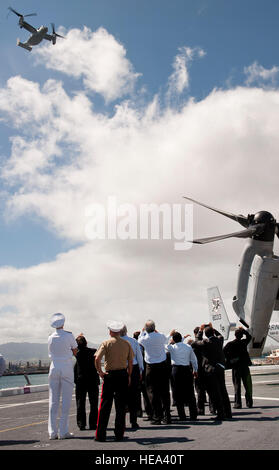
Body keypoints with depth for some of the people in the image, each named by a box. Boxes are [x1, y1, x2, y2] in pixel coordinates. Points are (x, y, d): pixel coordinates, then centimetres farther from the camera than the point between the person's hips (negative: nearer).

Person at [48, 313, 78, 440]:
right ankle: (63, 431, 2)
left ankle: (52, 432, 8)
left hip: (54, 368, 4)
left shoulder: (50, 338, 4)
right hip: (67, 368, -4)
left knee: (53, 400, 7)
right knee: (66, 400, 1)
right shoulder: (69, 336, -8)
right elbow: (75, 352, 1)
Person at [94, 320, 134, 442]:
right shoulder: (127, 344, 4)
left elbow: (97, 359, -15)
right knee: (121, 405, 8)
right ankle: (119, 434, 11)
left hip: (109, 375, -2)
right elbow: (130, 362, 5)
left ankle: (100, 435, 6)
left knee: (105, 405, 4)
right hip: (123, 375, 2)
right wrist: (129, 376, 14)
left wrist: (100, 372, -4)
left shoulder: (106, 343, -4)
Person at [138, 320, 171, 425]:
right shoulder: (160, 337, -5)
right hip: (163, 366, 2)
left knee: (153, 392, 5)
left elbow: (139, 340, 16)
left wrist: (143, 331, 24)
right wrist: (156, 332, 22)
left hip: (151, 367, -2)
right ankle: (166, 417, 10)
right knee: (165, 392, 8)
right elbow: (166, 340, 19)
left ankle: (157, 417, 3)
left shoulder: (144, 339, -8)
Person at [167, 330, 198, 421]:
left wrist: (170, 335, 21)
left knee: (178, 394, 4)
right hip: (187, 370, 3)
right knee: (190, 393, 10)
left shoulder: (172, 347, -6)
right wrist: (195, 370, 24)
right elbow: (194, 359, 13)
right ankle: (193, 416, 12)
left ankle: (182, 416, 4)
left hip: (176, 370, -3)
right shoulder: (188, 347, 6)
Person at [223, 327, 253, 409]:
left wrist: (229, 359, -5)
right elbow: (249, 336, 20)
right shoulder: (244, 342, -1)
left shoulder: (230, 344, -8)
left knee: (237, 385, 3)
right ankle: (249, 402, 14)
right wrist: (243, 330, 26)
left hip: (236, 366, -2)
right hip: (245, 366, 2)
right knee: (248, 385, 10)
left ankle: (238, 403, 2)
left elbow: (224, 352, -17)